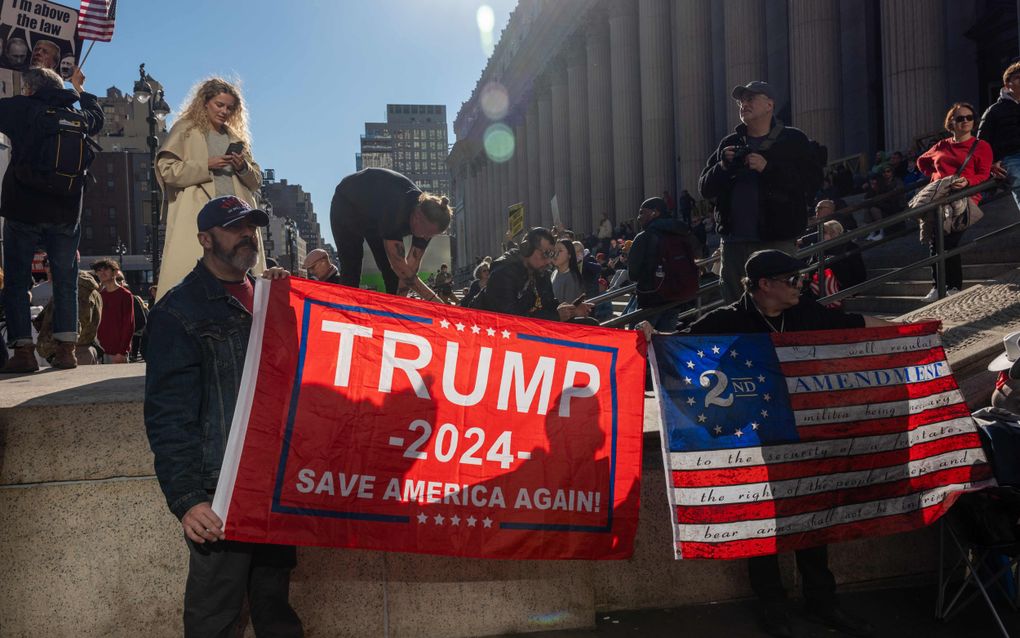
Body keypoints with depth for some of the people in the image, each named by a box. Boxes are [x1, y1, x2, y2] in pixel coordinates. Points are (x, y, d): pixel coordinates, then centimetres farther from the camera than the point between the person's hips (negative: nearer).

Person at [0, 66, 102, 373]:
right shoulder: (78, 115, 9)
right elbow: (96, 115, 32)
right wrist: (80, 89, 43)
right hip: (66, 211, 4)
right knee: (65, 282, 9)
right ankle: (66, 349, 5)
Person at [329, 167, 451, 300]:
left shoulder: (428, 222, -26)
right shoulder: (395, 210, -46)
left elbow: (411, 268, -21)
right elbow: (400, 266, -45)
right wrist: (432, 298, -47)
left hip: (375, 217, 6)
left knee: (393, 273, -6)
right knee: (351, 270, -15)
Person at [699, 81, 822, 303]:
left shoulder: (792, 141, 5)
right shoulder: (730, 144, 17)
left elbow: (813, 180, -7)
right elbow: (705, 188, 14)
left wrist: (768, 168, -14)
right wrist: (723, 166, -5)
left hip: (776, 242, -4)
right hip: (734, 242, 4)